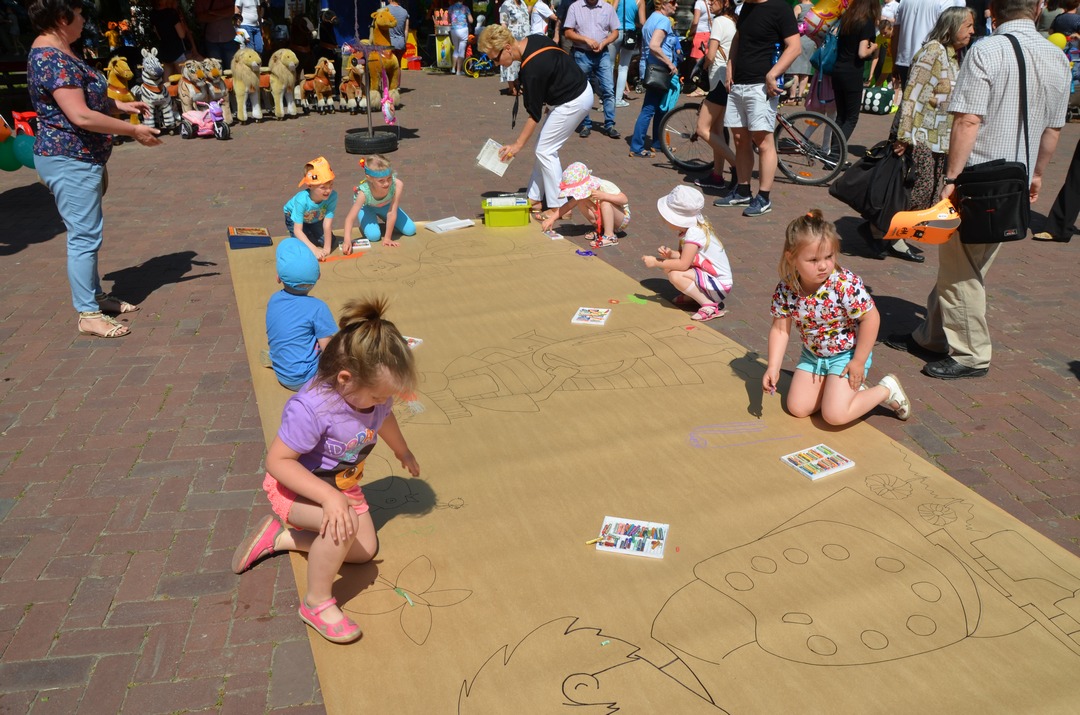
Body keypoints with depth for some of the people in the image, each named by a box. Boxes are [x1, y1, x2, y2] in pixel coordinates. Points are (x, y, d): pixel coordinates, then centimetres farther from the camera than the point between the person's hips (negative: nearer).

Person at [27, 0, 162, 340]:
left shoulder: (56, 51, 13)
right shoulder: (53, 59, -20)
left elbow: (82, 95, 25)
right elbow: (80, 115, -27)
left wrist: (121, 106, 14)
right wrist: (134, 131, -20)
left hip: (77, 158, 11)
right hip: (69, 161, -11)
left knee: (85, 233, 18)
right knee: (84, 236, -6)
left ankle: (94, 295, 30)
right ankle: (88, 315, 1)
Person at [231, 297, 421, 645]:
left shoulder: (373, 388, -19)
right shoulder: (310, 408, -40)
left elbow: (384, 417, 5)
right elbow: (277, 461, -36)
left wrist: (403, 452, 22)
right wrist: (329, 497, -44)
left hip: (342, 483, 8)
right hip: (295, 485, -8)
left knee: (366, 550, 14)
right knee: (342, 526, -36)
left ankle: (280, 536, 24)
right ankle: (317, 602, -11)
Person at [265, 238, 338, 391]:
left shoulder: (273, 299, -1)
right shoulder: (317, 308, -21)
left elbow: (269, 340, 11)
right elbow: (328, 348, -17)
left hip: (282, 375, 7)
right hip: (304, 379, -7)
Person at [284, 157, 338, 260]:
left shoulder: (332, 196, -38)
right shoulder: (301, 200, -42)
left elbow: (327, 225, -33)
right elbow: (297, 230, -39)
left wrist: (327, 248, -35)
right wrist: (314, 249, -49)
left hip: (316, 218, 3)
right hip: (294, 217, -3)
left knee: (330, 242, -10)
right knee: (305, 245, -19)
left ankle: (311, 231, 20)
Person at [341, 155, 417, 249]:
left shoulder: (397, 185, -40)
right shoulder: (364, 192, -41)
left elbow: (392, 213, -33)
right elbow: (350, 219, -39)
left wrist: (387, 238, -28)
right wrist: (347, 241, -53)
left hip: (386, 205, 3)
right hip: (366, 207, -2)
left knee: (410, 230, -6)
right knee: (373, 235, -25)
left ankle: (387, 226, 22)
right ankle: (364, 227, 10)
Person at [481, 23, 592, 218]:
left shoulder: (531, 69, -28)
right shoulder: (531, 40, -2)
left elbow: (534, 114, -22)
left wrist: (518, 144, -16)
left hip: (573, 102, -10)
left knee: (546, 151, -5)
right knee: (545, 148, 12)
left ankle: (559, 207, 2)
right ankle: (535, 199, 18)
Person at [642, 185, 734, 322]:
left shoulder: (694, 233, -25)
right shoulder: (688, 229, 2)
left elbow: (683, 264, -29)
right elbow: (682, 256, 5)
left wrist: (655, 262, -19)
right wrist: (669, 254, -17)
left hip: (719, 285, -9)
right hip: (707, 275, 9)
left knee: (675, 275, -27)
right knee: (668, 268, 3)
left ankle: (710, 306, -16)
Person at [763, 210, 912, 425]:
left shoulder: (846, 285, -30)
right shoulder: (785, 290, -16)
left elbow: (871, 319, -23)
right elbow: (779, 330, -9)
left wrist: (859, 362, -18)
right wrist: (773, 368, -18)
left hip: (847, 354, -5)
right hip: (812, 354, 5)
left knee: (834, 415, -15)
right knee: (797, 408, 2)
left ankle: (886, 389, 9)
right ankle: (849, 389, 22)